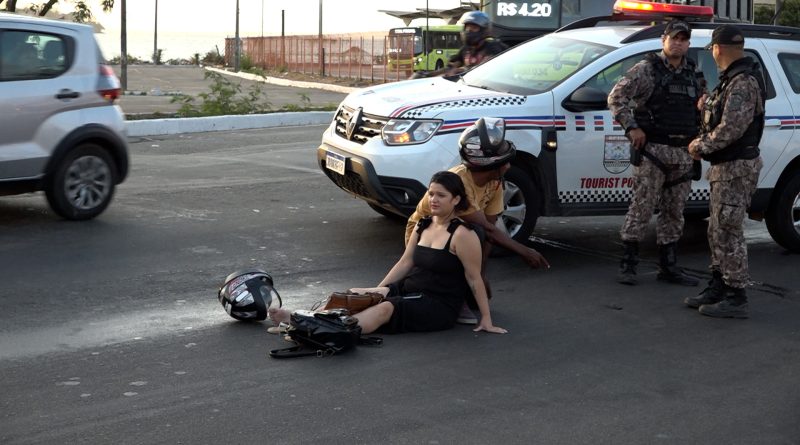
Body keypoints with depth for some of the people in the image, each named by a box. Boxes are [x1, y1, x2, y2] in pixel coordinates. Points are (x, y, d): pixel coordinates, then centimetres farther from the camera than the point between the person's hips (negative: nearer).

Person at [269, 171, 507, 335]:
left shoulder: (462, 235, -12)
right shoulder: (423, 225, 13)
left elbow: (474, 278, -11)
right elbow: (405, 262, 14)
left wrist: (486, 319, -10)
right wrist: (377, 290, 7)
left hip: (438, 306, -8)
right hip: (408, 290, 8)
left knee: (386, 309, -33)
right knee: (357, 296, -13)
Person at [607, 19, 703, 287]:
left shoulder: (693, 74, 15)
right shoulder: (647, 69, -4)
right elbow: (616, 97, -8)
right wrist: (631, 127, -15)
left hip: (683, 153, 6)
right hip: (653, 151, -6)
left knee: (674, 212, 10)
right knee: (642, 207, -6)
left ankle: (668, 267, 17)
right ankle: (627, 265, 1)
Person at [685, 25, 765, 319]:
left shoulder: (743, 83, -20)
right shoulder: (734, 79, 13)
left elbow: (731, 129, -26)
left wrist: (700, 146, -14)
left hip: (736, 168, -10)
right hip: (725, 167, 10)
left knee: (728, 233, -7)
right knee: (718, 231, 16)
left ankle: (736, 299, -1)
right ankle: (717, 289, 25)